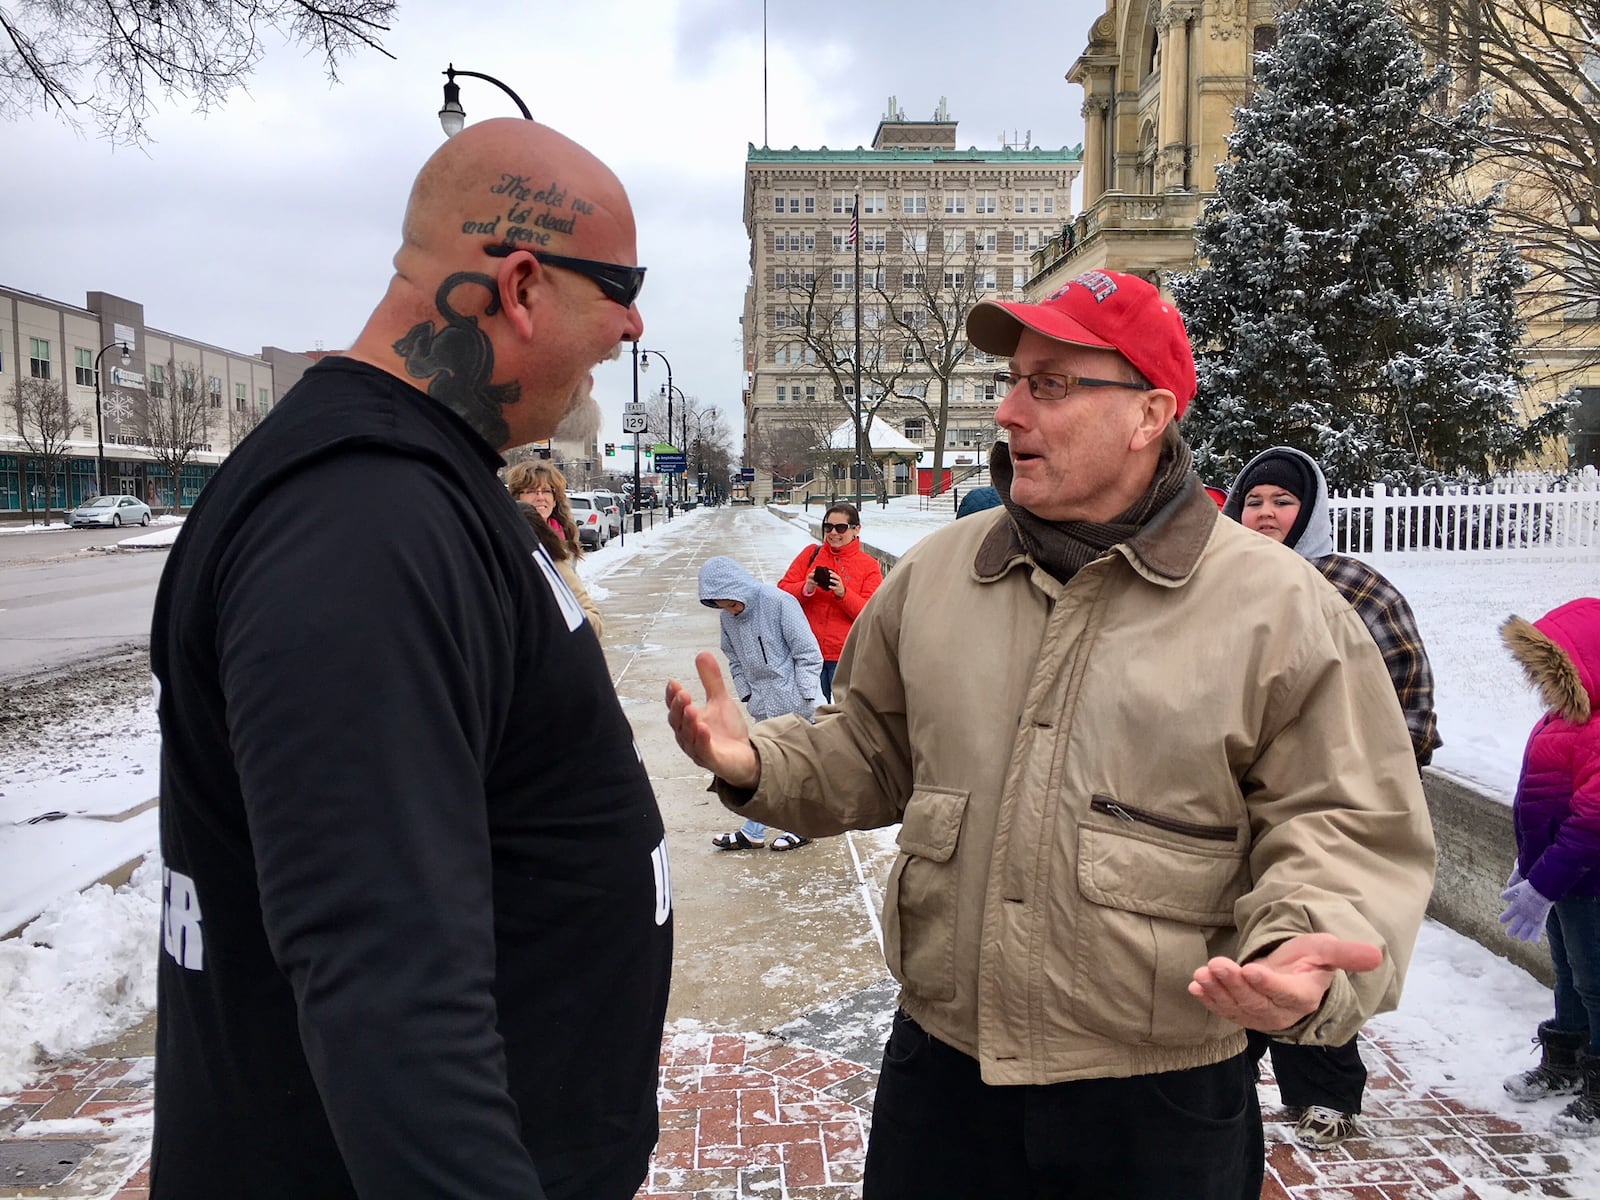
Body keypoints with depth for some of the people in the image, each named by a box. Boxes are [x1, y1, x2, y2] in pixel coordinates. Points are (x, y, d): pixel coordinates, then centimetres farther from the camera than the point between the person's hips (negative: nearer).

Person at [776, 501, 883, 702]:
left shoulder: (869, 565, 3)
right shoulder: (811, 554, 8)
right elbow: (783, 591, 5)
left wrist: (843, 593, -19)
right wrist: (806, 589, -15)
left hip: (846, 656, -2)